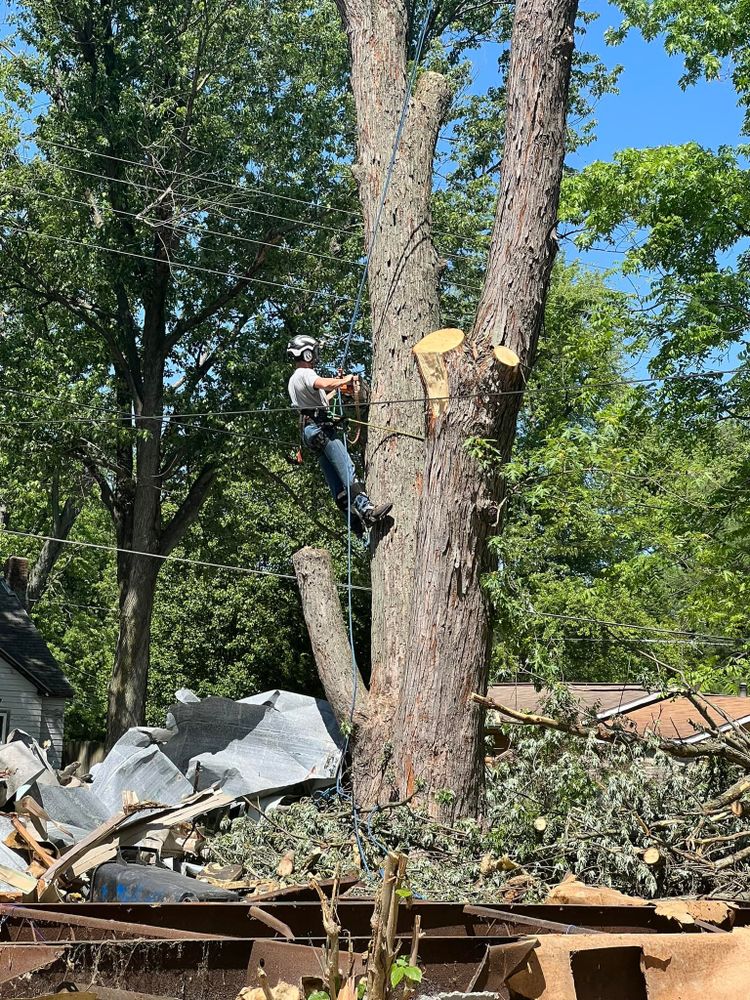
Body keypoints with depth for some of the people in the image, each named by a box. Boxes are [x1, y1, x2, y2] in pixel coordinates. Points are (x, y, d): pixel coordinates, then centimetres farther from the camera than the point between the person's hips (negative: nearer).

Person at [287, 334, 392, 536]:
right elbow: (324, 384, -26)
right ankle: (366, 508, -30)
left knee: (335, 480, 2)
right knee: (347, 470, -19)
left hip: (309, 431, 10)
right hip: (320, 427, -10)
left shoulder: (293, 380, 26)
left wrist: (337, 388, 35)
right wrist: (344, 380, -10)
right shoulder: (305, 374, -5)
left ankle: (354, 520, -2)